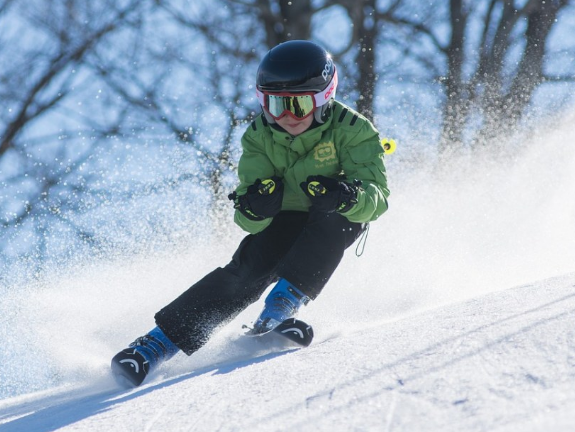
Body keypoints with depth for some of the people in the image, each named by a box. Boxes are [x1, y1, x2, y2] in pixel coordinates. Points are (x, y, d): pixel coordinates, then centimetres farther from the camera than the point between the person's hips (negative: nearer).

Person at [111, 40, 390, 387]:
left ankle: (287, 298, -33)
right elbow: (250, 221, -18)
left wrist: (347, 196, -52)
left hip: (338, 224, -1)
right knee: (248, 270, -24)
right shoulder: (259, 138, -14)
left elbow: (377, 197, -29)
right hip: (285, 220, 1)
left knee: (332, 215, -35)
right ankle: (162, 340, -26)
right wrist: (255, 208, -43)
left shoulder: (351, 130, -22)